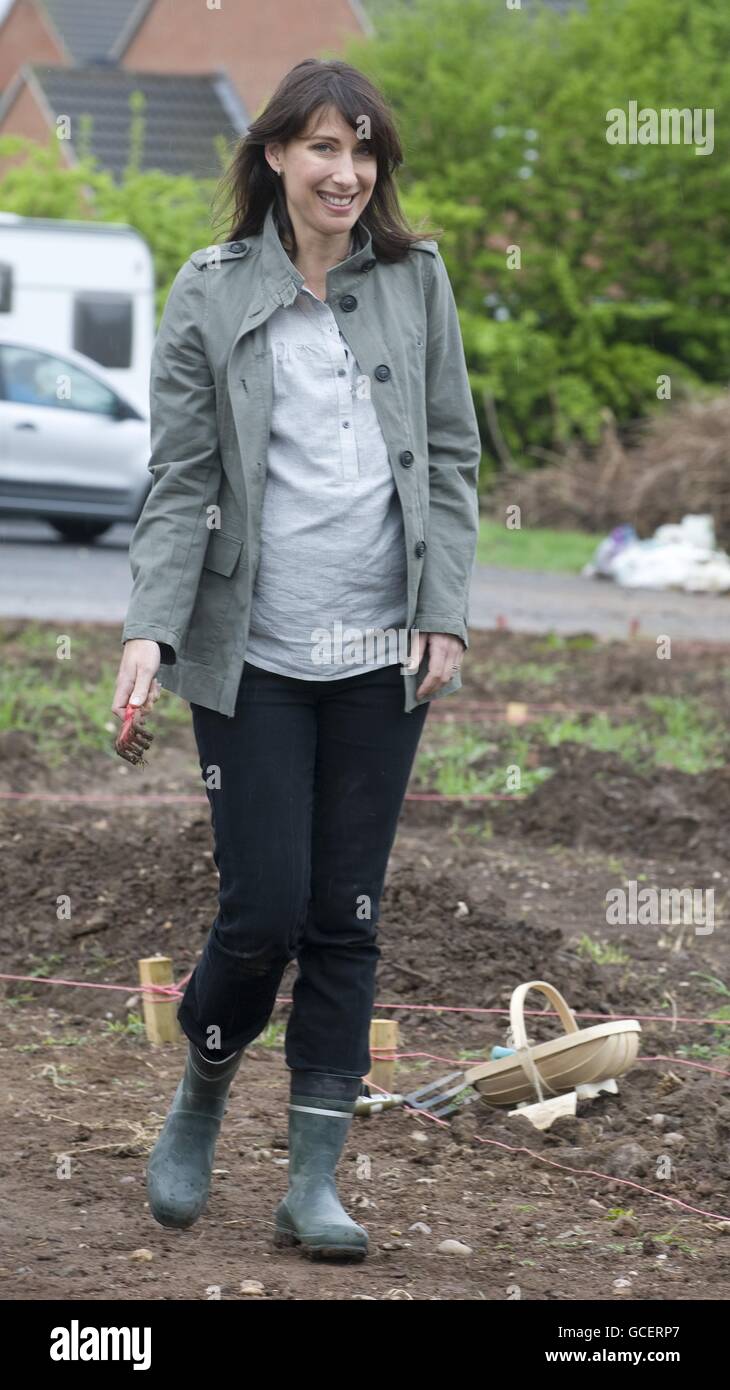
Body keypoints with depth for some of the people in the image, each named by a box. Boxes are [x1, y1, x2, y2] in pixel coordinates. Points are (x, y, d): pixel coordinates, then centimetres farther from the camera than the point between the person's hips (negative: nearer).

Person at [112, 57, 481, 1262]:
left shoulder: (417, 281, 5)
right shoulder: (211, 295, -1)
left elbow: (452, 458, 7)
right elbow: (181, 481, -2)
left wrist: (446, 616, -2)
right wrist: (153, 629, -13)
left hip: (380, 656, 2)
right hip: (254, 656, -2)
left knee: (347, 916, 4)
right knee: (264, 909, -5)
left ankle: (315, 1182, 10)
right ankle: (202, 1093, 25)